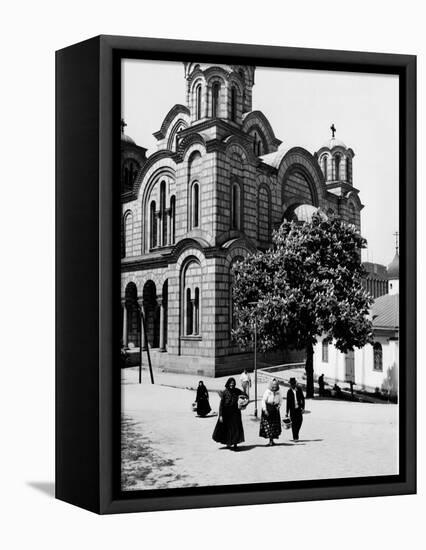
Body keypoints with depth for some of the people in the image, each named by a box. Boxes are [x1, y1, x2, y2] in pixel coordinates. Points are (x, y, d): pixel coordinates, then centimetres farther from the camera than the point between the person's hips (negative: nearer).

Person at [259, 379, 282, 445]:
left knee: (275, 425, 1)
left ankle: (272, 439, 11)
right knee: (267, 424, -9)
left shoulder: (278, 392, 0)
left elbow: (280, 400, 15)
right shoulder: (267, 392, -13)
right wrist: (265, 410, -18)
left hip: (275, 410, 4)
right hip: (267, 409, -4)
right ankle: (270, 440, -7)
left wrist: (278, 406, -2)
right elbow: (263, 401, -12)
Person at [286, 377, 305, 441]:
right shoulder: (289, 392, -1)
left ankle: (296, 433, 21)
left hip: (299, 408, 1)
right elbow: (288, 402, 3)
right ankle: (295, 437, 6)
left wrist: (303, 407, -4)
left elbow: (302, 398, 5)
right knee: (293, 423, -3)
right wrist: (287, 412, 3)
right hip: (292, 409, -1)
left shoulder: (299, 389, 2)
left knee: (300, 421, -5)